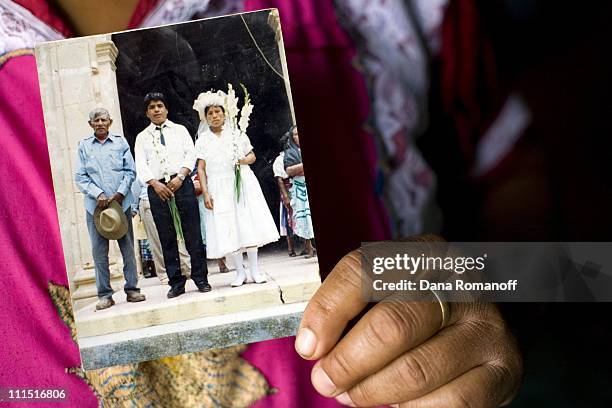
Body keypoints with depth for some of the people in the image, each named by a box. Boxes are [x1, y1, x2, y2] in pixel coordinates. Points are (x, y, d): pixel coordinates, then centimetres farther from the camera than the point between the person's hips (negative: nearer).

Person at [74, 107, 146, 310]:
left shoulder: (120, 142, 7)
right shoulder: (84, 146, 7)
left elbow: (130, 171, 5)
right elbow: (80, 177, 3)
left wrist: (120, 193, -7)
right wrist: (98, 195, -10)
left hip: (122, 203, 0)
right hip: (95, 205, 0)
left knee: (128, 248, 3)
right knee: (99, 251, 0)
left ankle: (132, 289, 12)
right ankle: (105, 295, 7)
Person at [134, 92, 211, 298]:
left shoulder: (180, 130, 16)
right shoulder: (142, 137, 16)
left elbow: (190, 154, 4)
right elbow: (141, 165, 4)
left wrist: (180, 177, -12)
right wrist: (156, 184, -12)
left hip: (182, 184, -1)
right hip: (157, 188, 1)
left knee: (193, 233, -3)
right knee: (167, 237, 2)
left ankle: (200, 277, 5)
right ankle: (176, 282, 7)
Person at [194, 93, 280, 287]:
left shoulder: (236, 134, 8)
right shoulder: (202, 140, 6)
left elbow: (252, 156, 14)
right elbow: (201, 169, 2)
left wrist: (244, 160, -9)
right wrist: (205, 193, -7)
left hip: (242, 184, 0)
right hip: (219, 189, 0)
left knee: (249, 224, -2)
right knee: (227, 229, -2)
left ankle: (254, 269, 6)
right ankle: (240, 271, 7)